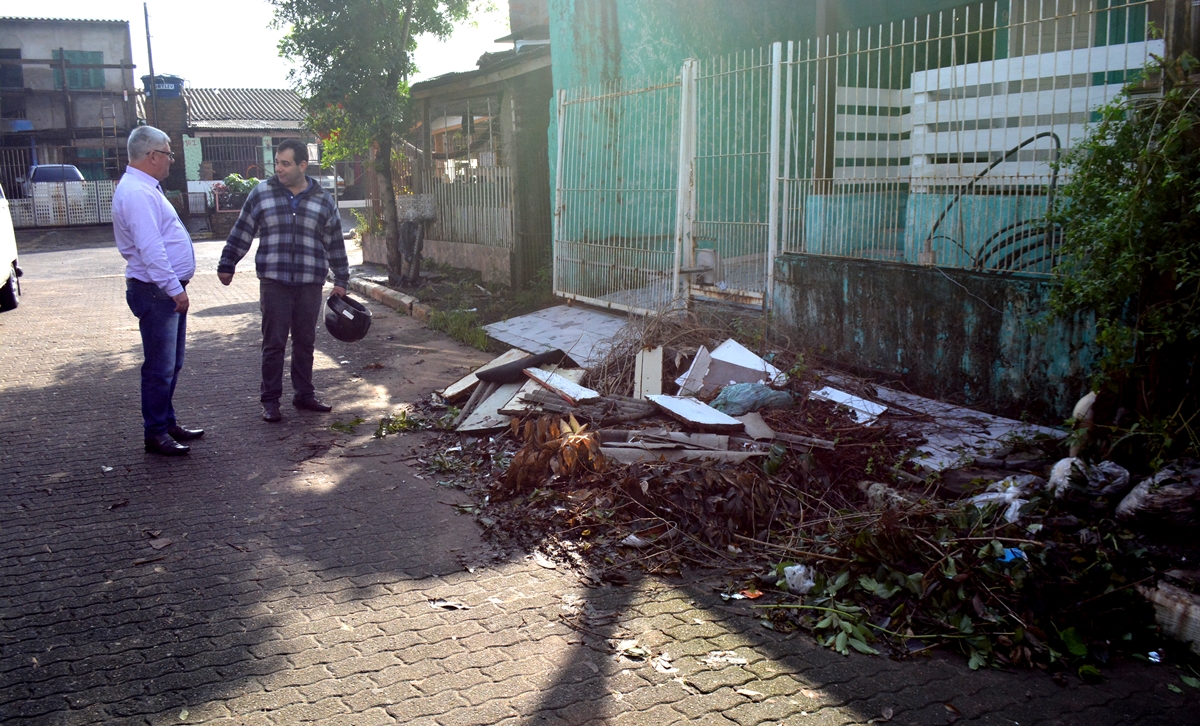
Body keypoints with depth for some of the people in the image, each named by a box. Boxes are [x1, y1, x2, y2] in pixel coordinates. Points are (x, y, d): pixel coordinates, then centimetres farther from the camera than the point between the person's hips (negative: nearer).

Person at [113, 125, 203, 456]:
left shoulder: (145, 189, 17)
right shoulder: (137, 193, -18)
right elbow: (150, 249, -25)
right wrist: (175, 289, -24)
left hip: (168, 291, 11)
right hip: (155, 292, -11)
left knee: (172, 365, 17)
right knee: (160, 368, -3)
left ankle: (167, 423, 28)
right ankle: (156, 434, 5)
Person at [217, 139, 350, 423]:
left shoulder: (323, 200, 6)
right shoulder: (261, 194, 3)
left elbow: (335, 244, 11)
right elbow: (241, 233, 9)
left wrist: (341, 280, 11)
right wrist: (226, 265, 9)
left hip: (310, 284, 1)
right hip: (274, 282, -1)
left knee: (305, 341, 10)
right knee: (274, 343, 0)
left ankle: (304, 394, 22)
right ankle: (270, 400, 8)